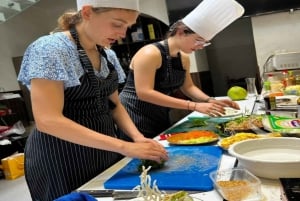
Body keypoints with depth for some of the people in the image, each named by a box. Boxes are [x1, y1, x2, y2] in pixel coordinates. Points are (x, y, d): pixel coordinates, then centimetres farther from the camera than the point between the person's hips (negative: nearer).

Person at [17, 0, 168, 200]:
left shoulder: (106, 54, 5)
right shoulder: (50, 49, -18)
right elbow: (48, 120, -26)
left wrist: (138, 137, -9)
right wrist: (125, 147, -28)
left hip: (104, 151, 7)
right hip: (63, 159, -7)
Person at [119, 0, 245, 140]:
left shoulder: (183, 58, 4)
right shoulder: (150, 53, -21)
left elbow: (188, 87, 15)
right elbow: (144, 93, -29)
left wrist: (210, 101, -5)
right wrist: (194, 106, -30)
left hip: (160, 117, 8)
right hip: (133, 119, -8)